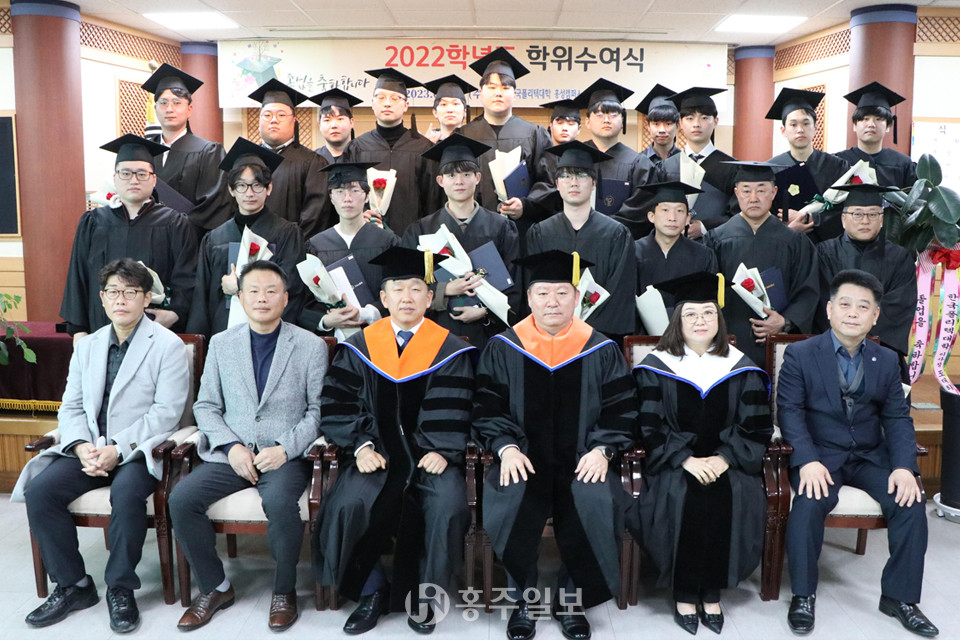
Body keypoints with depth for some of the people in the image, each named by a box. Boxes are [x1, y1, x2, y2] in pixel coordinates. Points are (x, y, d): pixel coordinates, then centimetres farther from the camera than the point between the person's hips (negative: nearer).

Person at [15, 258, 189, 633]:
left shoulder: (168, 346, -3)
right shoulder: (87, 347, 16)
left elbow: (166, 413, -12)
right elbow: (71, 407, 11)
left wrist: (118, 449, -20)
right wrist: (82, 447, -10)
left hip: (139, 451, -5)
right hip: (90, 450, 6)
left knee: (125, 492, -33)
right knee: (40, 489, -16)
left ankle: (120, 589, -13)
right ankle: (73, 585, 0)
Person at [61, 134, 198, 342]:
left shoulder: (174, 224, 5)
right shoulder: (92, 224, 12)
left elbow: (186, 279, -1)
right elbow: (77, 278, 10)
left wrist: (174, 313, -17)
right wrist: (79, 330, 3)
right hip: (103, 332, 2)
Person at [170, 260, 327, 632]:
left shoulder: (312, 346, 1)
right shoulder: (221, 344, 10)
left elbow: (318, 410, -1)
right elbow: (206, 406, 10)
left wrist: (285, 448, -15)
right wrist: (231, 447, -8)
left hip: (286, 456, -3)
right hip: (231, 453, 4)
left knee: (279, 502, -33)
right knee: (180, 499, -19)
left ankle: (284, 591, -6)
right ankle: (215, 587, 3)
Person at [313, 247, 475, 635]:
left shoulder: (450, 350, 5)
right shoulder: (359, 348, 8)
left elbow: (452, 413, 0)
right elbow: (338, 406, 3)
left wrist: (442, 451, -15)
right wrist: (361, 446, -11)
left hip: (429, 454, -1)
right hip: (377, 453, 1)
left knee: (448, 504, -28)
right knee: (348, 504, -26)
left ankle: (422, 595, -2)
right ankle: (371, 592, 0)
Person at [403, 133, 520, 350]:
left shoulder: (501, 227, 6)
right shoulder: (420, 231, 7)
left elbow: (516, 285, 3)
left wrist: (485, 311, -11)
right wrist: (446, 290, -14)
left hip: (488, 333, 0)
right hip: (438, 333, 0)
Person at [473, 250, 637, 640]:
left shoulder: (600, 350, 5)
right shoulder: (503, 349, 5)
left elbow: (621, 410, 6)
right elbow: (487, 409, 3)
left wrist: (602, 449, -10)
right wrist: (506, 447, -13)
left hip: (582, 460, 0)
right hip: (524, 458, 0)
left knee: (595, 504, -29)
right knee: (507, 504, -29)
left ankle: (571, 598, -1)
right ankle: (524, 599, -2)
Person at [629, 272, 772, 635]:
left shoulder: (741, 369, 6)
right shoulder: (657, 368, 1)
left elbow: (756, 428, 4)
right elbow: (651, 427, -3)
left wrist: (723, 458, -13)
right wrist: (686, 460, -16)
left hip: (726, 462, 2)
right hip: (673, 462, -1)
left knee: (736, 499, -27)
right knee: (682, 497, -30)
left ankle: (712, 592, -7)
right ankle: (684, 593, -10)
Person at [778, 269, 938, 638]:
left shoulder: (887, 361, 9)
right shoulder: (800, 355, -2)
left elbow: (897, 418, 4)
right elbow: (789, 411, -10)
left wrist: (905, 466, -13)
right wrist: (807, 461, -25)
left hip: (870, 456, 4)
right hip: (819, 455, -4)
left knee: (911, 502, -19)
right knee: (811, 502, -31)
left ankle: (899, 596, 1)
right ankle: (803, 595, -11)